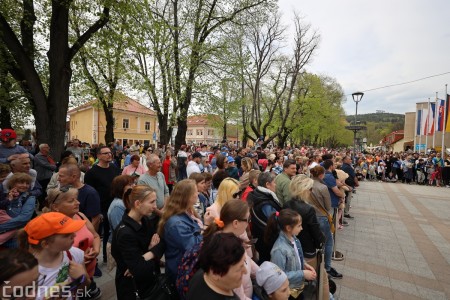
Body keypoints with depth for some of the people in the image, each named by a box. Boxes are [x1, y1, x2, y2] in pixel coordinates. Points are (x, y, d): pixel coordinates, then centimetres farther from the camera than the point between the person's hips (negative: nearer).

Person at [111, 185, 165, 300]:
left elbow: (163, 242, -10)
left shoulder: (147, 220, -6)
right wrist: (154, 251, -15)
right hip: (132, 288, -6)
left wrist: (147, 256, -25)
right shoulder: (125, 233, -28)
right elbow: (141, 271, -29)